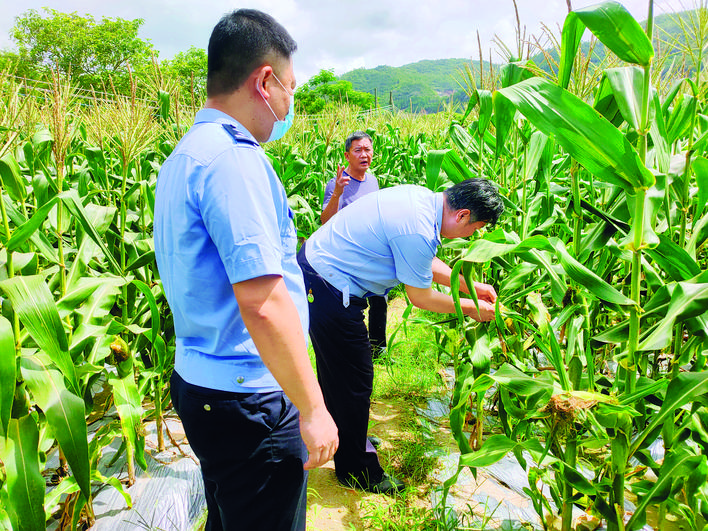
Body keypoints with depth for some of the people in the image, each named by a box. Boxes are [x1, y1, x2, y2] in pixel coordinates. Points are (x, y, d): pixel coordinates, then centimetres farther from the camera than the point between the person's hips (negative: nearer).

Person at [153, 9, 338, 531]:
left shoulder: (184, 155, 10)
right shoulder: (235, 159, -22)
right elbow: (263, 305, -27)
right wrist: (313, 408, -18)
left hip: (199, 383, 10)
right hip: (248, 402, -10)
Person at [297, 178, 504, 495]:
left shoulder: (422, 197, 2)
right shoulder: (418, 231, -27)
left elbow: (426, 263, 15)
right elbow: (420, 297, -12)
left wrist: (471, 285, 15)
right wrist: (472, 309, 0)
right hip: (327, 291, -10)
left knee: (336, 368, 24)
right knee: (354, 377, 3)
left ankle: (345, 440, 46)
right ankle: (358, 471, 22)